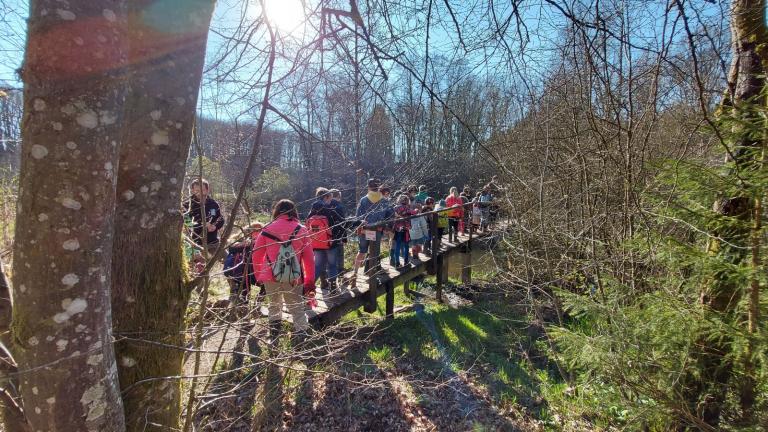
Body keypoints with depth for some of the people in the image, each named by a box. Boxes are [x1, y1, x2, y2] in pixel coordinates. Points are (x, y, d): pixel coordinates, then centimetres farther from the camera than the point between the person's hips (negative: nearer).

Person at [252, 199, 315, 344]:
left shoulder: (267, 229, 2)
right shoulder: (301, 230, 0)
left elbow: (256, 255, 4)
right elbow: (309, 258, 0)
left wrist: (259, 276, 16)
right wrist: (310, 282, 7)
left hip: (270, 277, 2)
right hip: (293, 278, -1)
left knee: (274, 306, 22)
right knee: (297, 309, 11)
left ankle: (273, 339, 31)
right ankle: (302, 339, 8)